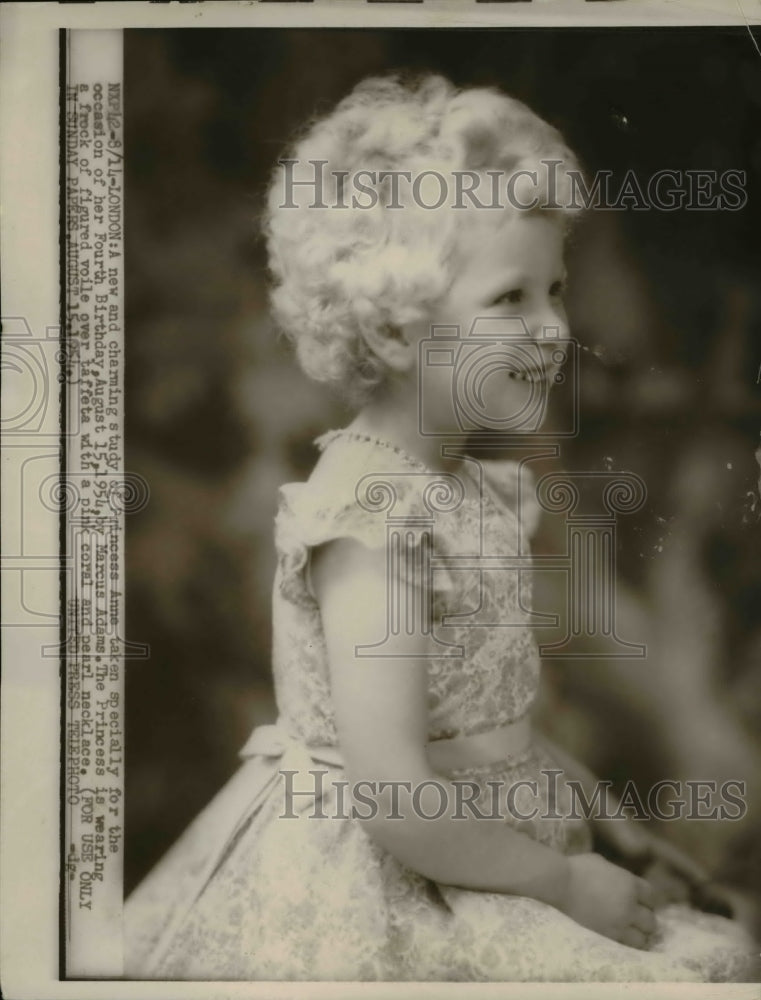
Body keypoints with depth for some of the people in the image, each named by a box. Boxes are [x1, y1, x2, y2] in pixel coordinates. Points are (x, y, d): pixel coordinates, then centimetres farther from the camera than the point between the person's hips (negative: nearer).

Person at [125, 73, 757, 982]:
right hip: (372, 897, -8)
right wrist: (566, 881, -15)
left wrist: (600, 818, 12)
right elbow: (393, 797, -26)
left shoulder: (479, 488, 5)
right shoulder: (373, 519, -23)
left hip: (465, 856, 8)